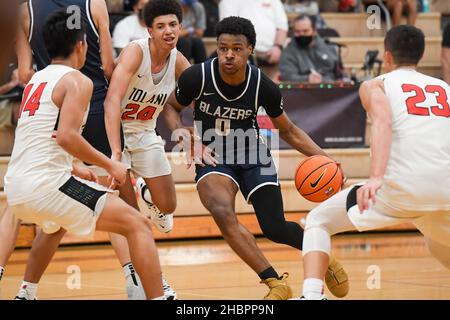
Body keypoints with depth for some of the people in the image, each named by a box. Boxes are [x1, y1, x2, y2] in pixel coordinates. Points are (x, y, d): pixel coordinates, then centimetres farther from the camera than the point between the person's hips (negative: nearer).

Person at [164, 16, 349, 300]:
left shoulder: (263, 86, -16)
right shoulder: (198, 77, -19)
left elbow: (287, 130, -1)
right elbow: (172, 108, 1)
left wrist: (323, 158, -13)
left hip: (252, 155, 1)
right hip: (213, 156, -1)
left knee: (276, 229, -3)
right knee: (223, 212, -30)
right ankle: (276, 284, -22)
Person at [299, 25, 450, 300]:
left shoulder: (376, 85, 14)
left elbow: (383, 122, -7)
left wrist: (376, 177, -21)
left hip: (403, 184, -4)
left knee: (319, 222, 17)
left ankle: (312, 295, -5)